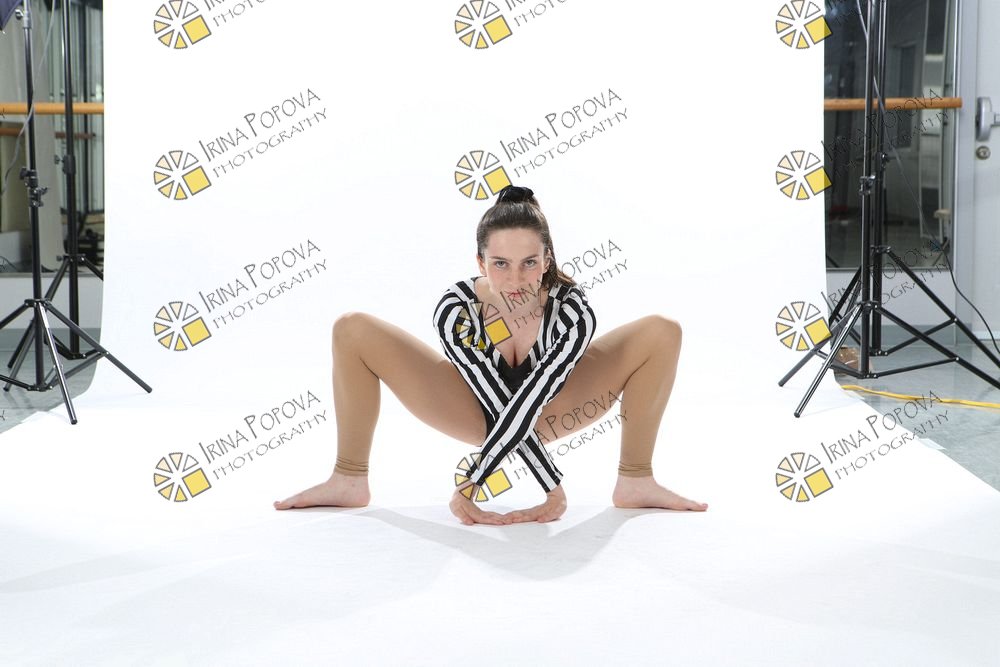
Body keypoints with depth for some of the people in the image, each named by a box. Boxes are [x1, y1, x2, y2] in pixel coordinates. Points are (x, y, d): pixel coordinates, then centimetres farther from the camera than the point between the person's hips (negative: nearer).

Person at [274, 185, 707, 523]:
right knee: (353, 331, -19)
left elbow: (527, 407, -38)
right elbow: (499, 407, -33)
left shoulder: (572, 312, -34)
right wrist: (552, 487, -38)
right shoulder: (455, 311, -33)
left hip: (550, 410, 0)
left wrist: (470, 485, -42)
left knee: (662, 333, -23)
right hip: (478, 411, 0)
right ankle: (349, 481, -3)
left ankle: (636, 482, -8)